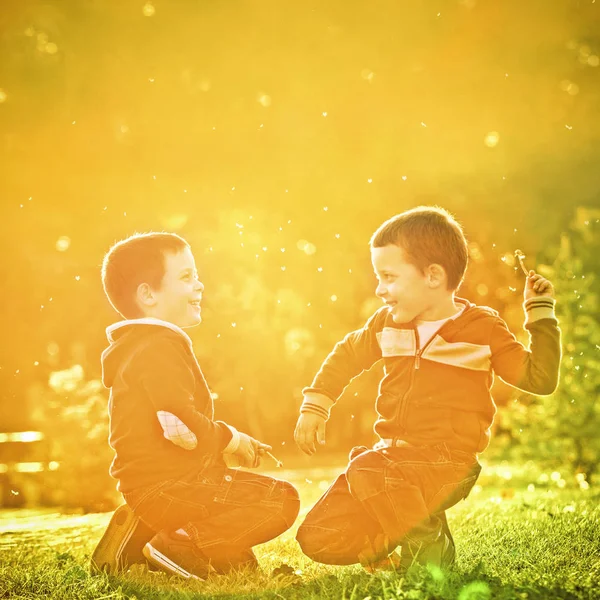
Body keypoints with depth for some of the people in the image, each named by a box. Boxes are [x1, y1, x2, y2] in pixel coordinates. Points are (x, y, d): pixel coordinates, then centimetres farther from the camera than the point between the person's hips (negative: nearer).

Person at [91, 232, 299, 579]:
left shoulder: (138, 348, 18)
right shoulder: (158, 348, -17)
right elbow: (183, 427, -25)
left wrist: (230, 442, 13)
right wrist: (230, 440, -7)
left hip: (149, 488, 10)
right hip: (167, 487, -10)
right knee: (282, 500, -11)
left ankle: (143, 537, 15)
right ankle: (179, 548, -10)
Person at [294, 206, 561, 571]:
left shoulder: (482, 328, -5)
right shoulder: (388, 325, 8)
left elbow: (540, 379, -5)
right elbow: (348, 354, 25)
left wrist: (541, 314, -8)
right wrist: (315, 404, 17)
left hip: (448, 460, -5)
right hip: (393, 452, 6)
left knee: (366, 475, -36)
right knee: (317, 538, -7)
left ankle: (430, 546, -12)